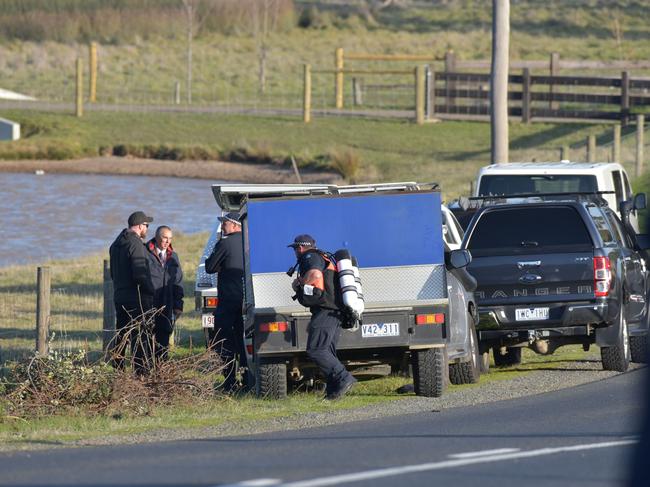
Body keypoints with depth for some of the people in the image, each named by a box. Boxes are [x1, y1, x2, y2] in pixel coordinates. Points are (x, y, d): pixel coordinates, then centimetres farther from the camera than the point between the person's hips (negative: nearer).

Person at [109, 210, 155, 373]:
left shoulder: (116, 244, 14)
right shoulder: (135, 244, -16)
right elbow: (140, 274, -21)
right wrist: (151, 291, -9)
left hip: (119, 297, 9)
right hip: (137, 298, -9)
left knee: (121, 337, 14)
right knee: (141, 337, -7)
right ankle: (141, 371, -10)